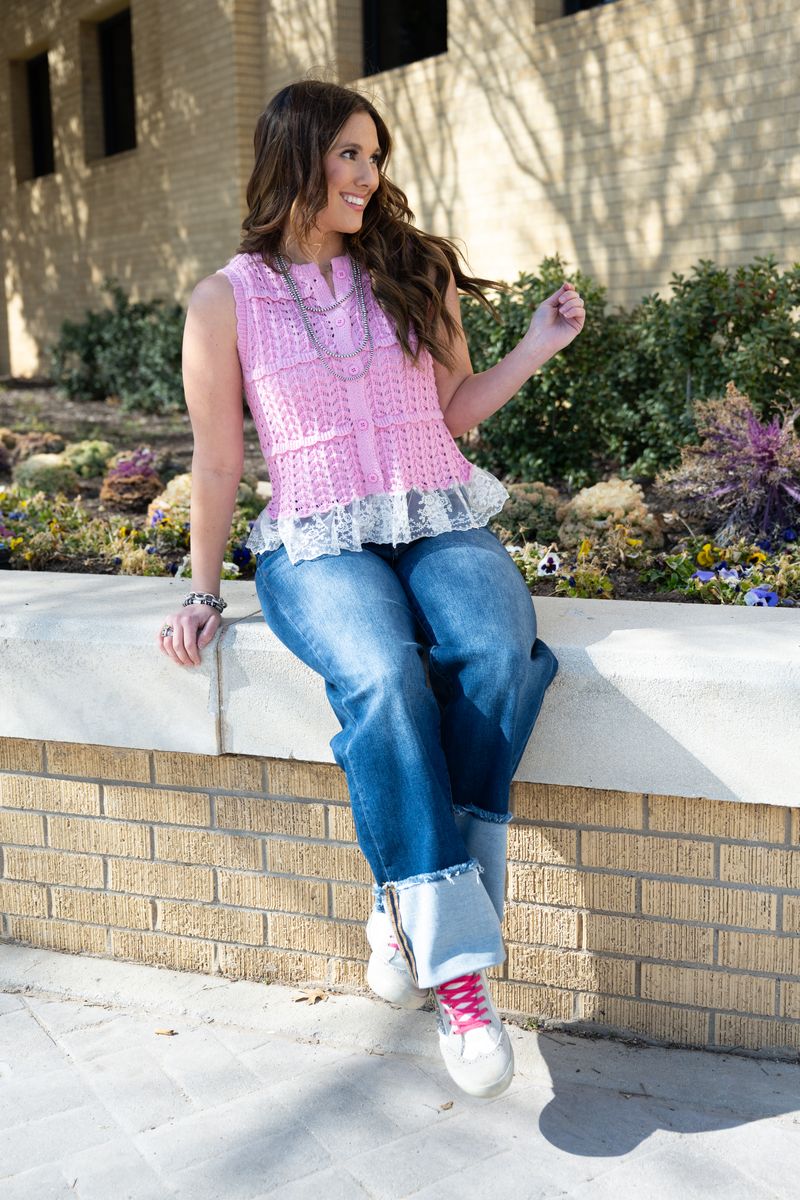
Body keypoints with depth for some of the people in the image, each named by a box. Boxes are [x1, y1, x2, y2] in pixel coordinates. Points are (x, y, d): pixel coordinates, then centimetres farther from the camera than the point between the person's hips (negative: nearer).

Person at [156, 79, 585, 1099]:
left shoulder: (412, 271, 14)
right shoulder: (226, 300, 6)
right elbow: (217, 458, 8)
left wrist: (536, 348, 6)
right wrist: (202, 592, 7)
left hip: (442, 520, 3)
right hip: (317, 543, -2)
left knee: (497, 652, -32)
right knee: (383, 678, -35)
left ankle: (414, 914, -19)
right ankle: (460, 973, -28)